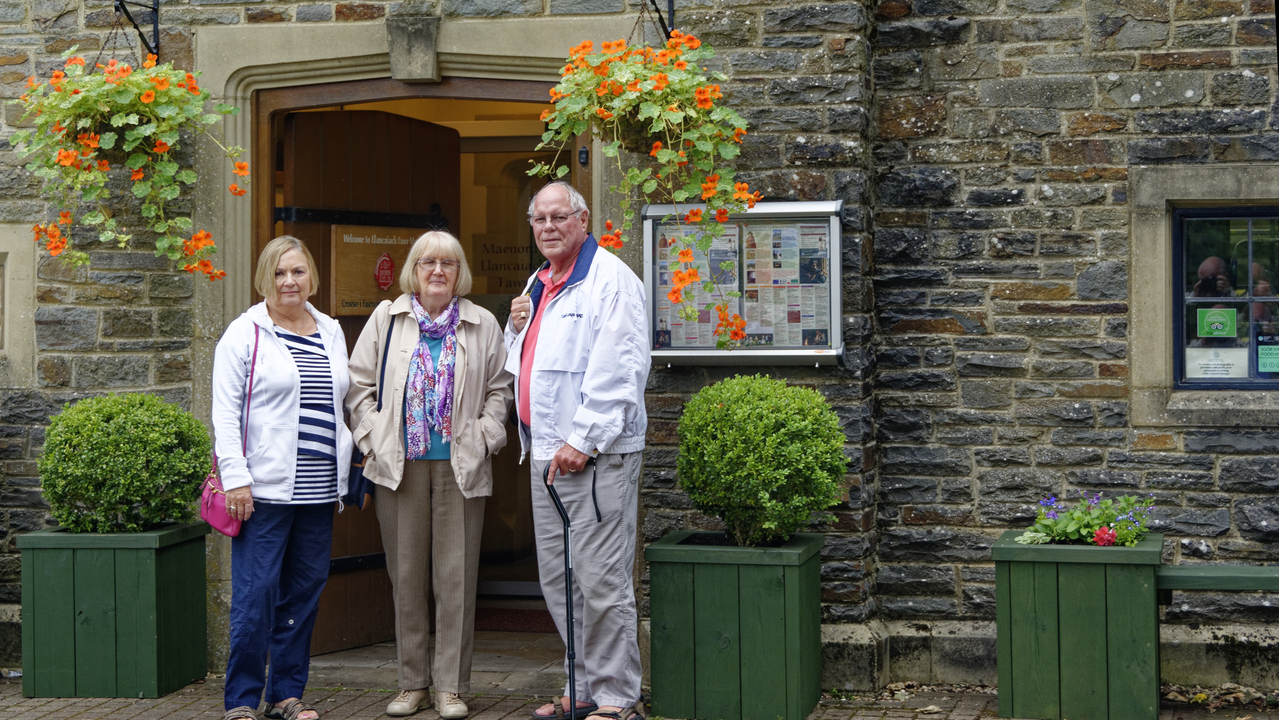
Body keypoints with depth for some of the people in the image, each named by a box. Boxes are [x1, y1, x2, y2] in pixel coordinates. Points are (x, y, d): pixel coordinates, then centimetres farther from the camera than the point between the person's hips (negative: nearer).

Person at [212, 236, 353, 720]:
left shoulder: (331, 332, 16)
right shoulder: (245, 333, 0)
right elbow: (225, 411, -4)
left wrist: (350, 471, 16)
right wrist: (235, 477, -12)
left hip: (319, 489, 5)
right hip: (265, 488, -5)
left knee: (304, 591, 8)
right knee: (255, 593, -6)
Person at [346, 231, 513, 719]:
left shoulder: (483, 325, 9)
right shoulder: (386, 319, 9)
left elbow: (499, 390, 11)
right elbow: (359, 386, 9)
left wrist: (485, 438, -1)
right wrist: (374, 440, -1)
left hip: (460, 466, 0)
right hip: (399, 464, 1)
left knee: (456, 576, 0)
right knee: (406, 576, 5)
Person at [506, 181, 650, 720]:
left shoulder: (609, 280, -9)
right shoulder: (538, 285, 19)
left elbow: (617, 371, -17)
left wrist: (583, 440, -20)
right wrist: (518, 328, 8)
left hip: (594, 455, -9)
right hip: (546, 453, 9)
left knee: (601, 583, -6)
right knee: (558, 580, 13)